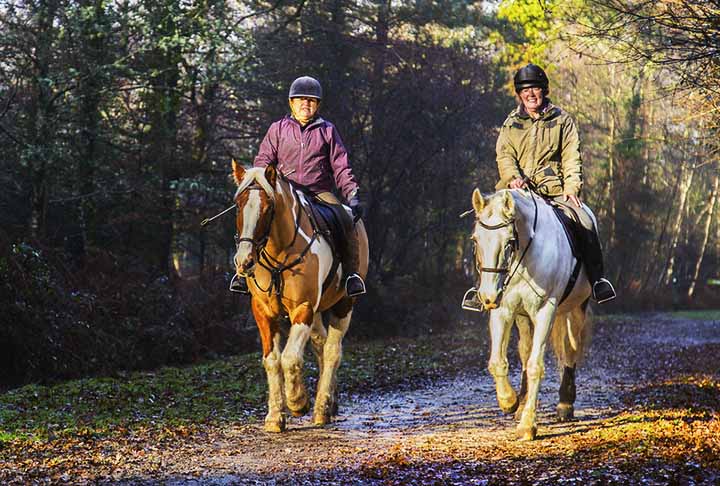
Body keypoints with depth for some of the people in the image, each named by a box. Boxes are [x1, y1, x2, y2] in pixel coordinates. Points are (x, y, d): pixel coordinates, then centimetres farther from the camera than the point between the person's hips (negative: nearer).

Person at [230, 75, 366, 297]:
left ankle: (351, 273, -16)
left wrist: (352, 194, -2)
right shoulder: (278, 129, 13)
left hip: (320, 191, 0)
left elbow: (341, 166, 10)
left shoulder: (327, 131, 13)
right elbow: (263, 160, 11)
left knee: (346, 219, -27)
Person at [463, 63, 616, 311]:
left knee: (585, 224, -21)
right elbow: (504, 156, 3)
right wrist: (513, 178, -18)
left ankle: (597, 279, -4)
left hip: (555, 190, -1)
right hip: (518, 189, 1)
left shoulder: (562, 120, 10)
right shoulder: (511, 123, 14)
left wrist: (572, 188, -11)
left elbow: (572, 157, 4)